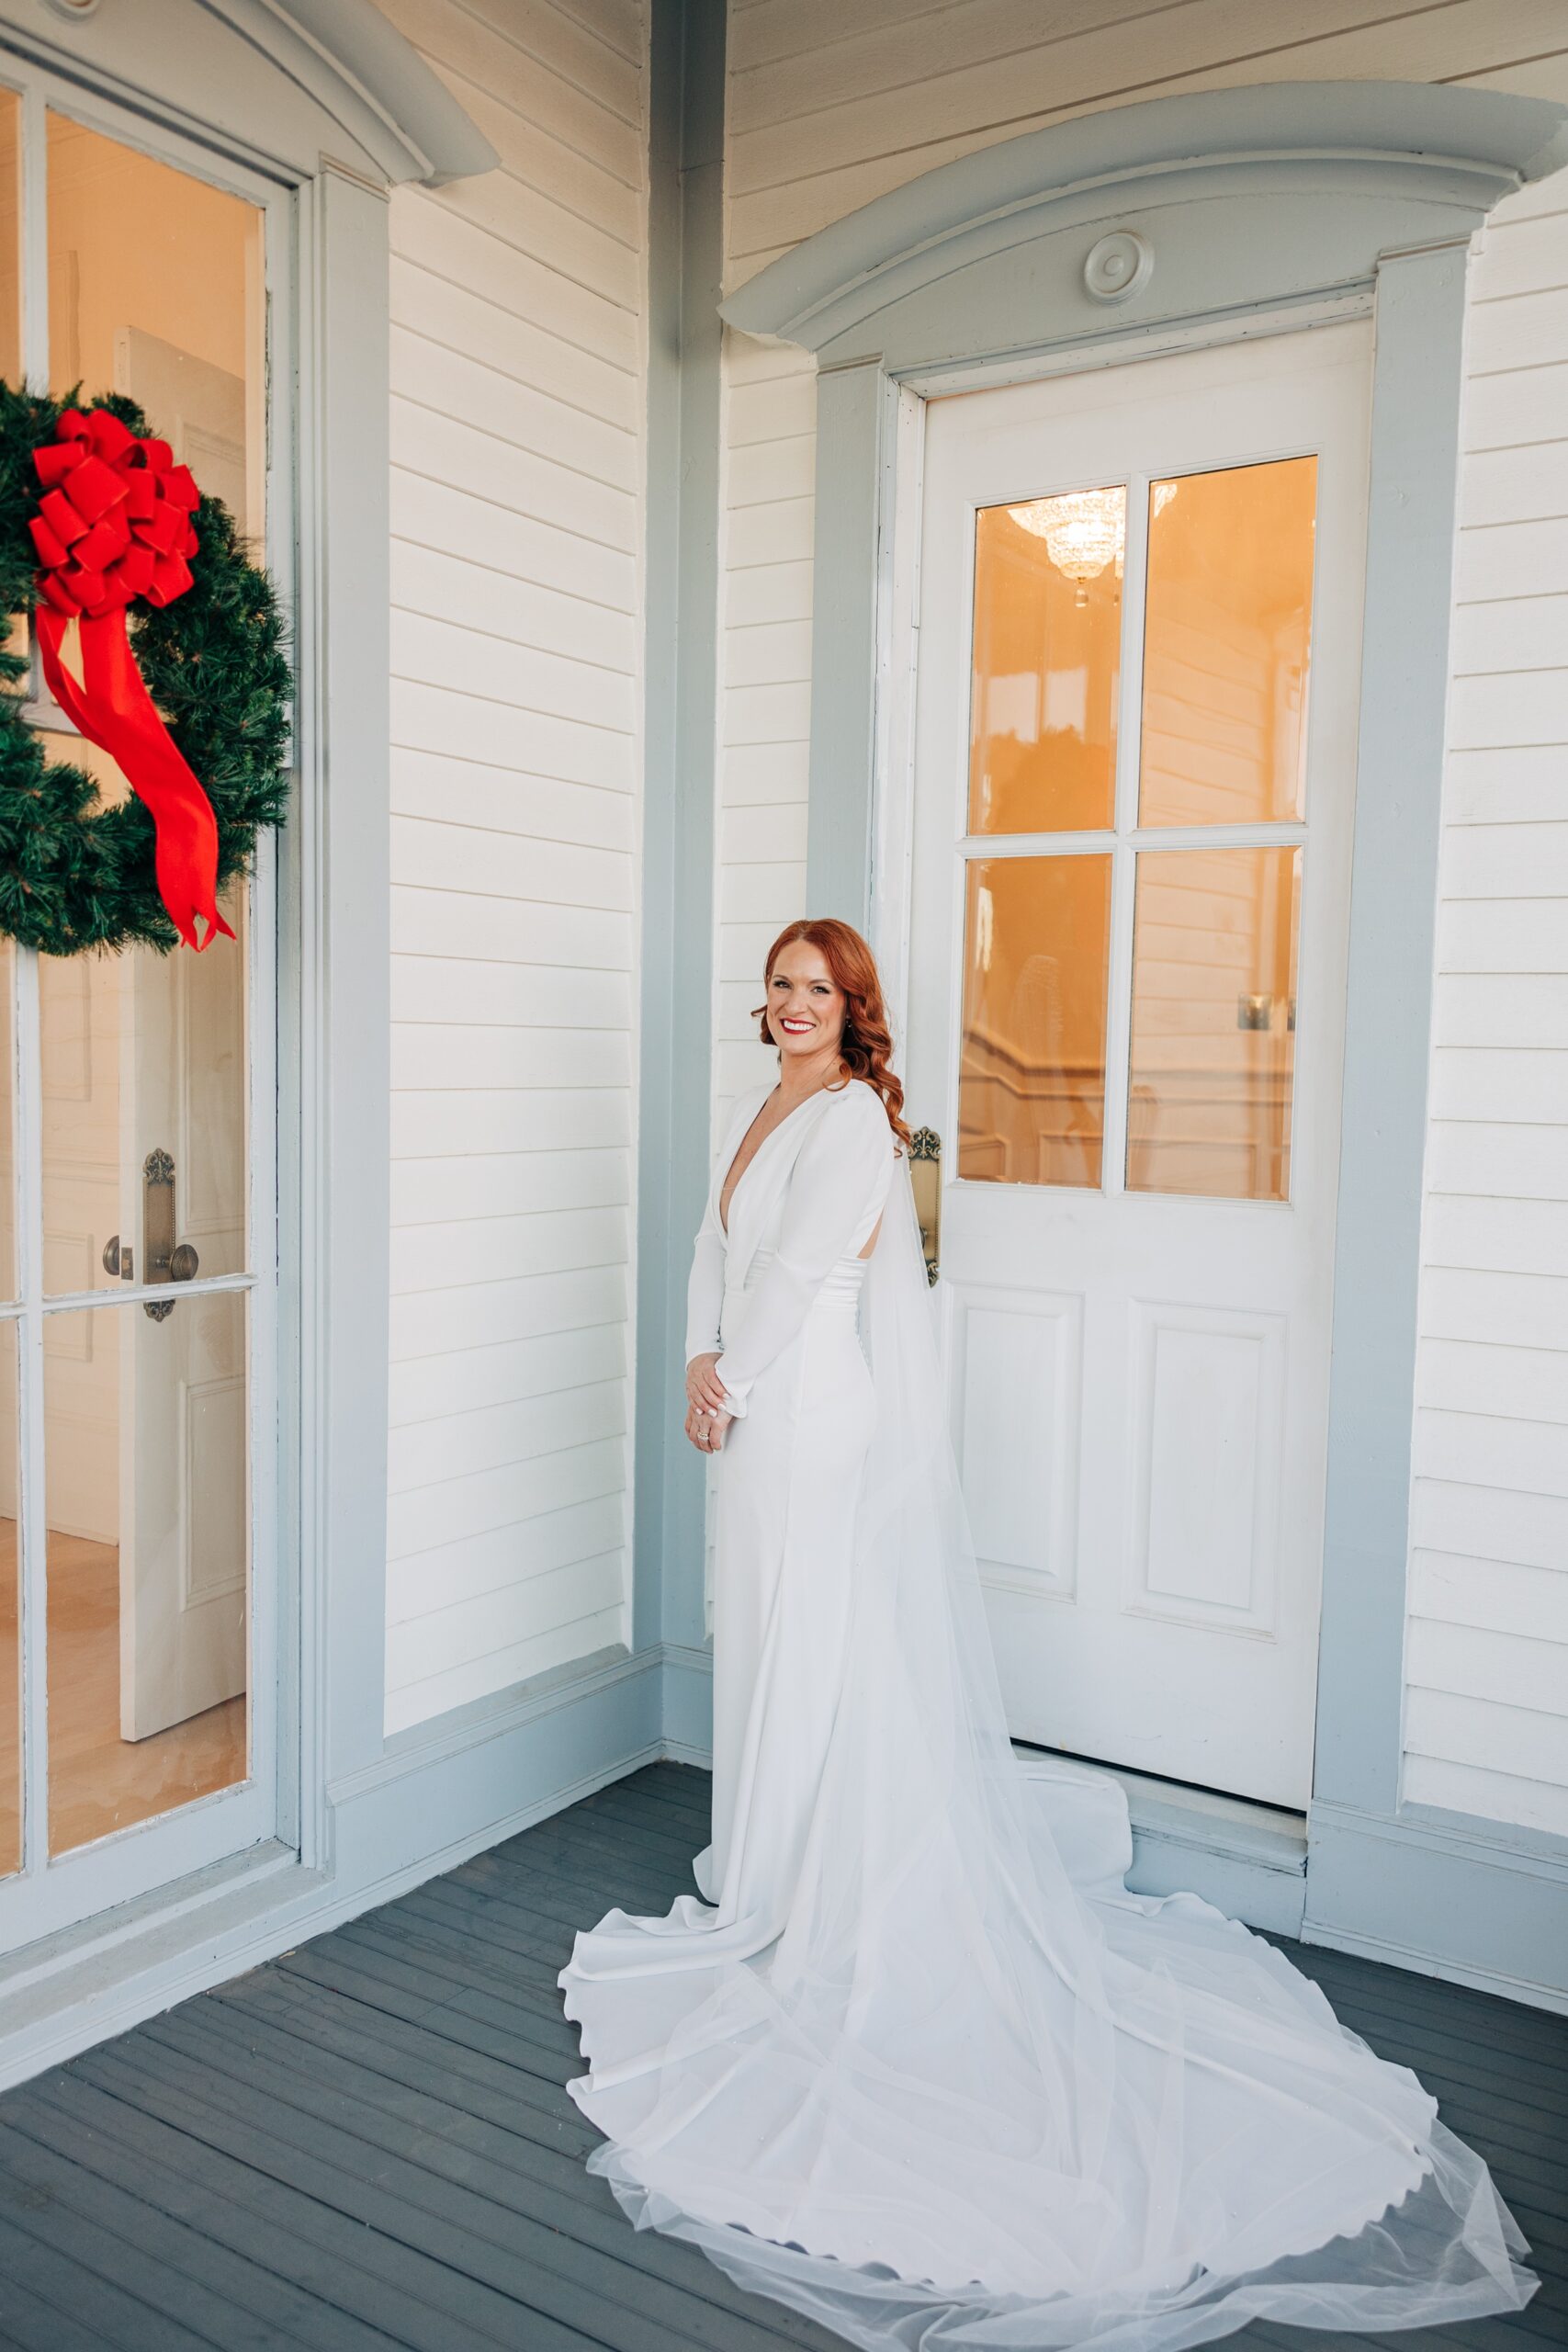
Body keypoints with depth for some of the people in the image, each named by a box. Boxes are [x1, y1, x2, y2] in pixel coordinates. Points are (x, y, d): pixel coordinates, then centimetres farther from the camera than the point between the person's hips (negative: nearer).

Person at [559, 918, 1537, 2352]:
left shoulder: (855, 1117, -15)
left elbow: (799, 1273, -19)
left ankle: (830, 1922, 13)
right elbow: (716, 1251, 14)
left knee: (826, 1653, -1)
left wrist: (733, 1387, -10)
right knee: (763, 1640, 17)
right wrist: (702, 1361, 0)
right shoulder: (764, 1111, 14)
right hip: (761, 1417, 9)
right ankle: (768, 1883, 32)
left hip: (824, 1416, -9)